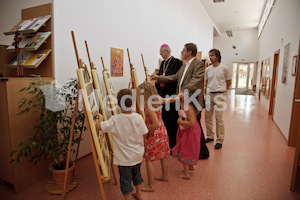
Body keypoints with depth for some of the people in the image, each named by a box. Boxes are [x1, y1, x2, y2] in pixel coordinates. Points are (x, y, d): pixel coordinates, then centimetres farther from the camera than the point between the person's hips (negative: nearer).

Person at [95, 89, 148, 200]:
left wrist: (100, 118, 3)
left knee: (125, 181, 14)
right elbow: (144, 134, -6)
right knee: (137, 175, 28)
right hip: (137, 155, 5)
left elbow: (99, 127, -18)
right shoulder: (138, 117, -13)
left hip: (124, 158, -5)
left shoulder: (115, 120, -23)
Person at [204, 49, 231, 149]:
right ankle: (210, 136, 26)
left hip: (219, 95, -5)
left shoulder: (224, 68, -4)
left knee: (219, 118, -5)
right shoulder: (207, 69, 8)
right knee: (207, 117, 9)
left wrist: (221, 91, 9)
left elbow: (229, 82, 6)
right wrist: (208, 91, 13)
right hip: (209, 95, 5)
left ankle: (220, 140, 7)